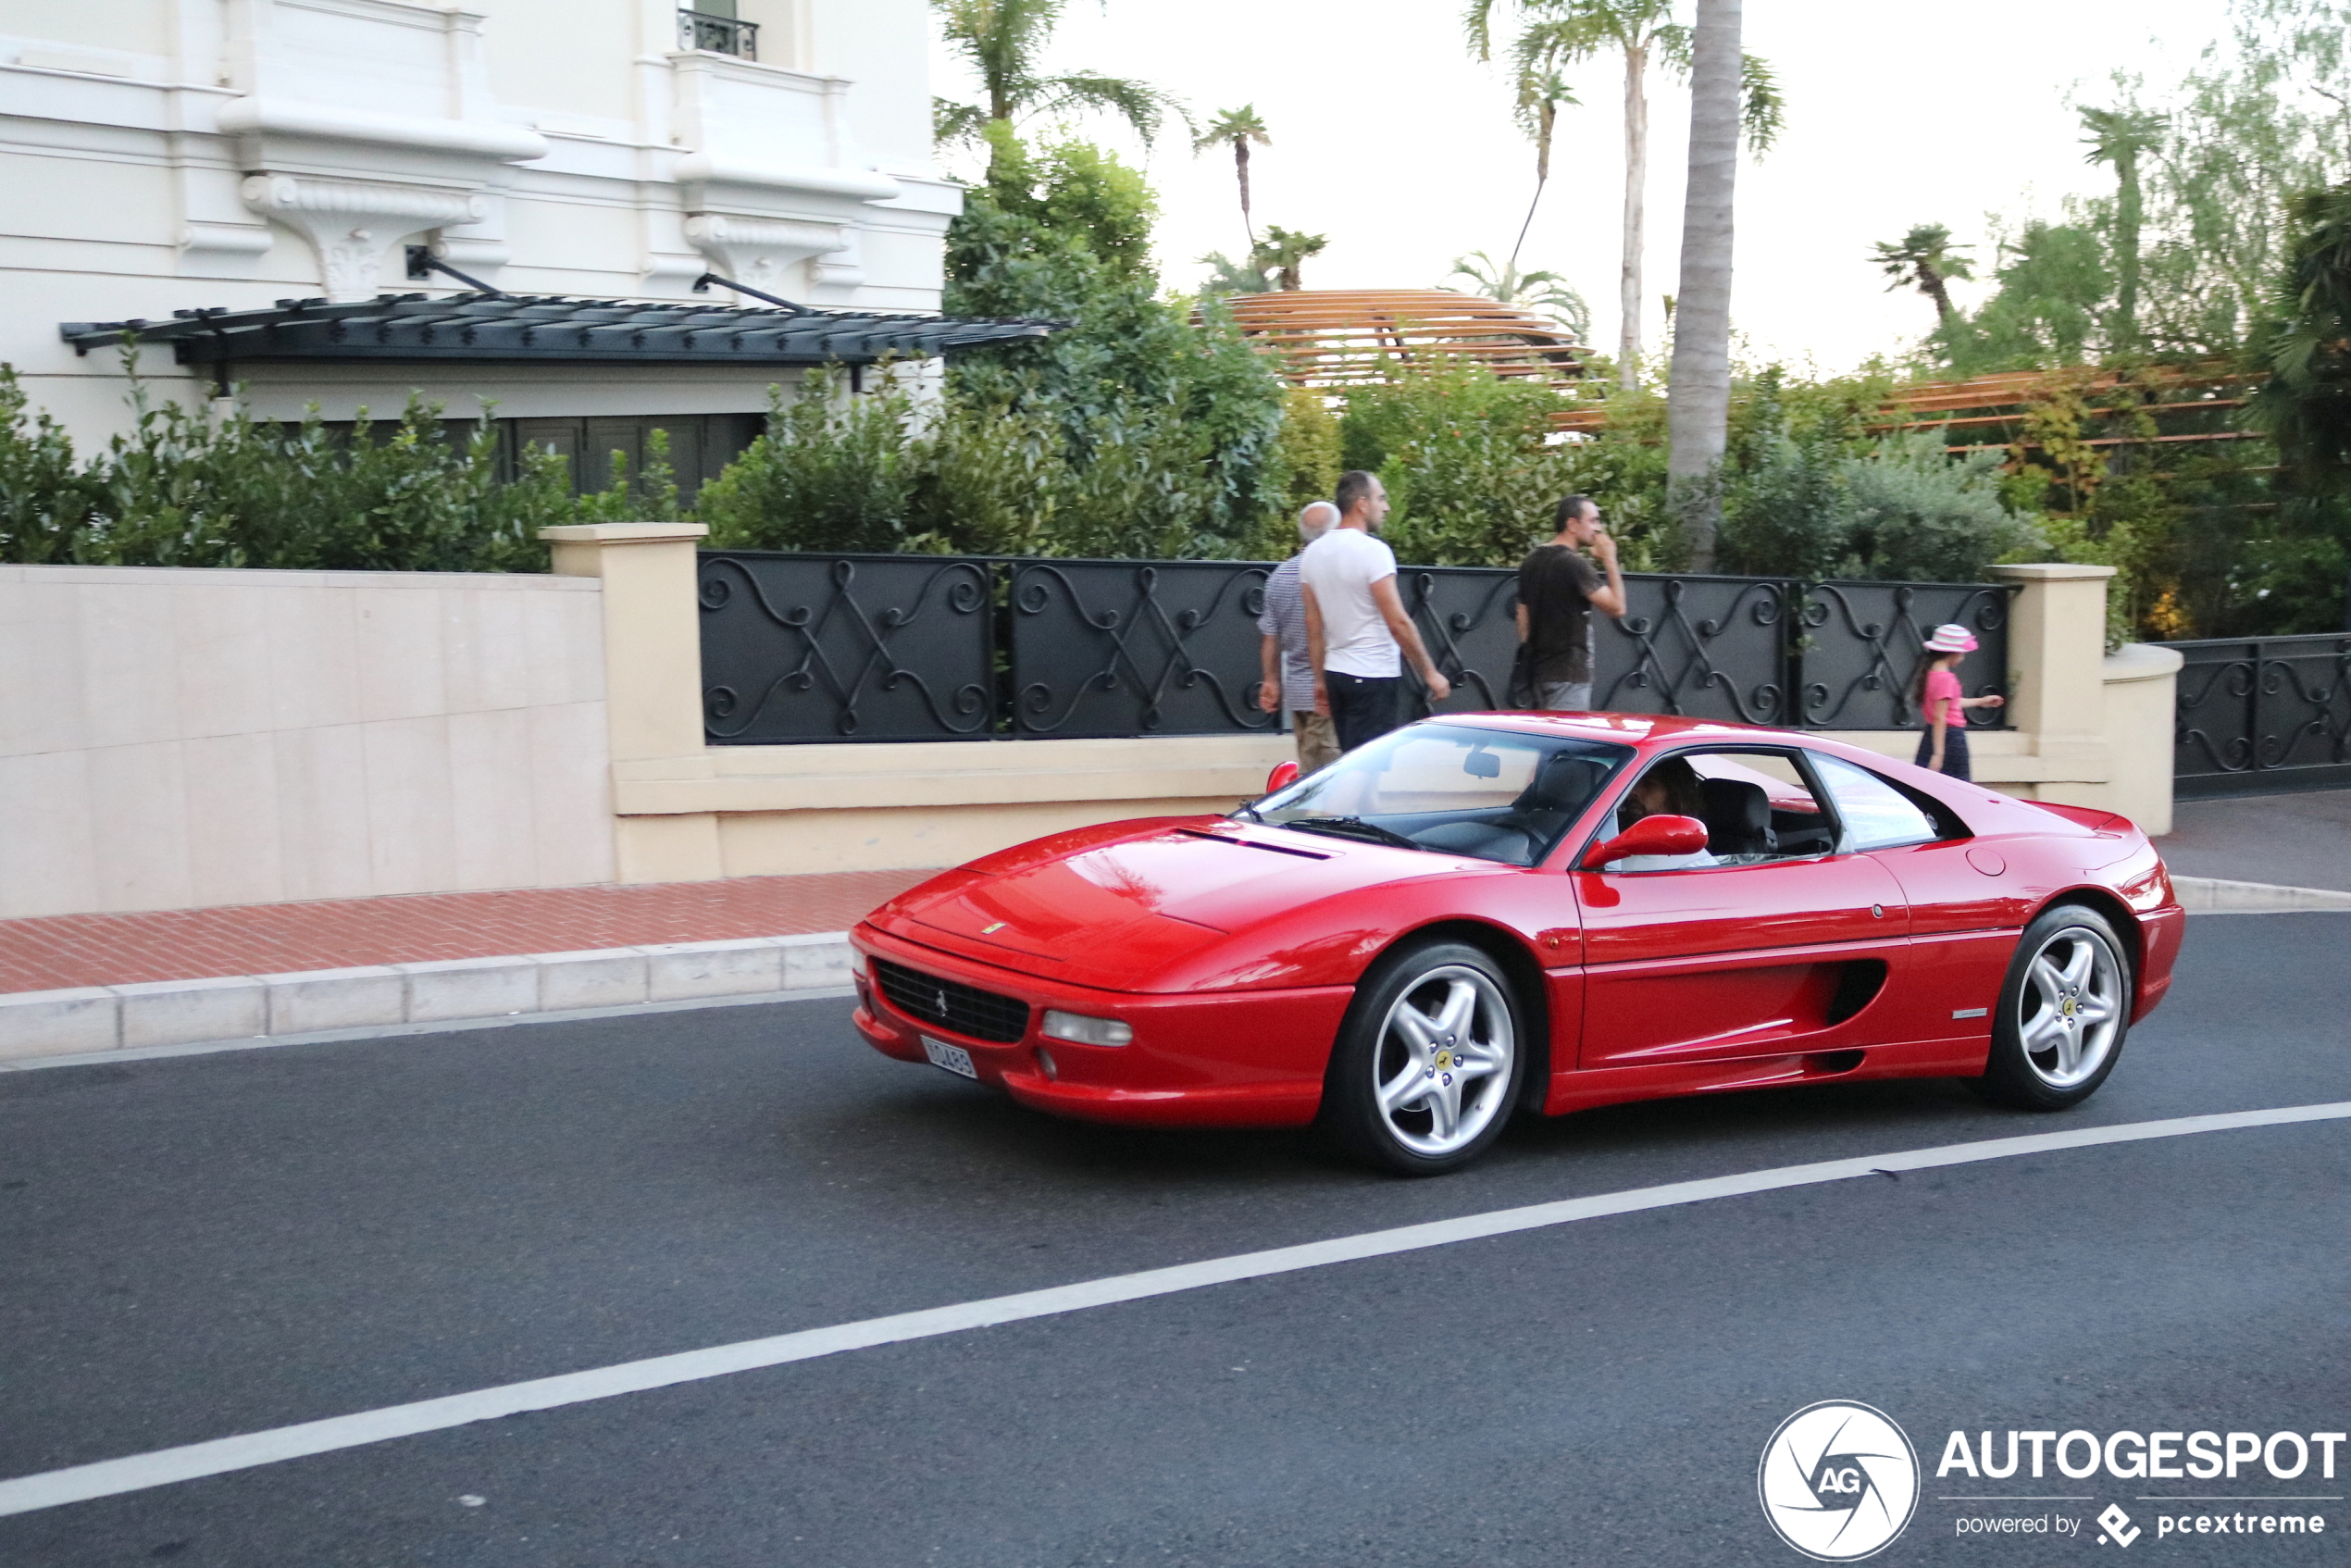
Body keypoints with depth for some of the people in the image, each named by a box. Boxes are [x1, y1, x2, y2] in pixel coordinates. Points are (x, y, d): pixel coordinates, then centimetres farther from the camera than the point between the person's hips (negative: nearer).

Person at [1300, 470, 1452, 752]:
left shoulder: (1312, 553, 7)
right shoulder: (1372, 551, -15)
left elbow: (1313, 625, 10)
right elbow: (1398, 622, -18)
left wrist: (1320, 680, 15)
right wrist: (1430, 672, -11)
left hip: (1335, 674, 8)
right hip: (1373, 676, -8)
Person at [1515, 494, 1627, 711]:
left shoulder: (1531, 563, 12)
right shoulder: (1574, 564, -14)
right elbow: (1616, 607, -14)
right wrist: (1609, 560, -8)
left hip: (1539, 669, 9)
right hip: (1568, 673, -9)